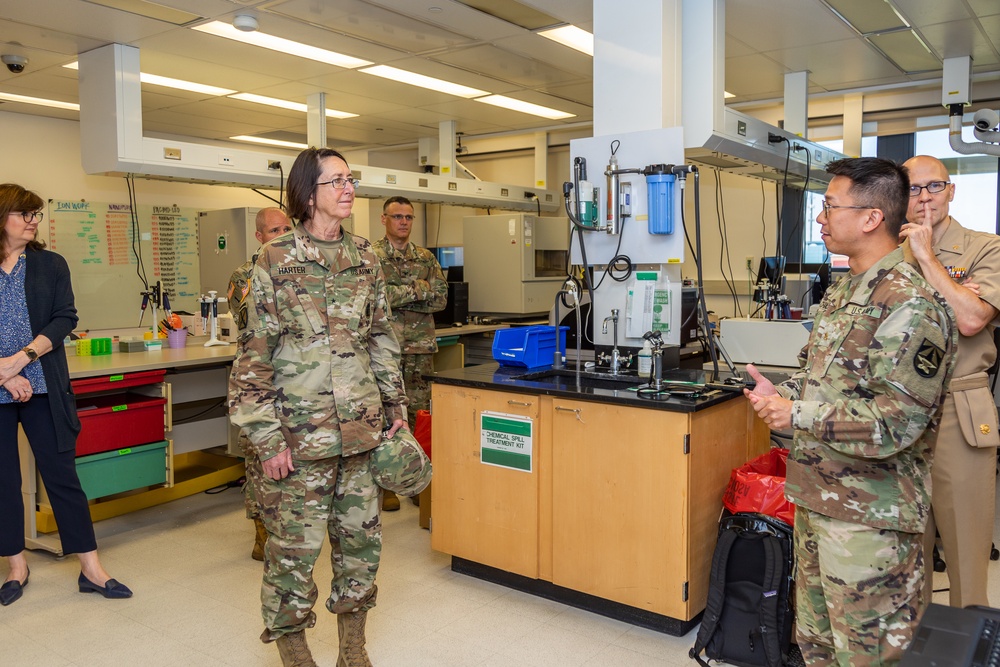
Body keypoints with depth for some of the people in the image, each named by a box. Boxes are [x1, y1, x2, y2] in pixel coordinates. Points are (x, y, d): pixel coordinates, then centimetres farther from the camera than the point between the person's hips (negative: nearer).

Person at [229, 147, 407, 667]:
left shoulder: (365, 258, 8)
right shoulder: (275, 261, -6)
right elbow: (254, 354, -7)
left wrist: (395, 405, 12)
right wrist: (267, 437, -11)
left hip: (362, 428, 5)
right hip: (300, 431, -5)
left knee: (361, 538, 12)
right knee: (294, 546, 4)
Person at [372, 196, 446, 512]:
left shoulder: (426, 257, 13)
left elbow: (440, 298, 1)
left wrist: (396, 297, -9)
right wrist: (418, 289, -12)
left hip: (421, 348, 4)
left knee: (419, 414, 8)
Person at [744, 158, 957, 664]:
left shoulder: (910, 304, -19)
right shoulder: (843, 292, 12)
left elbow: (894, 425, -25)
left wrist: (796, 414, -19)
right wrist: (780, 392, 2)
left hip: (868, 518, -9)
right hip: (816, 499, 9)